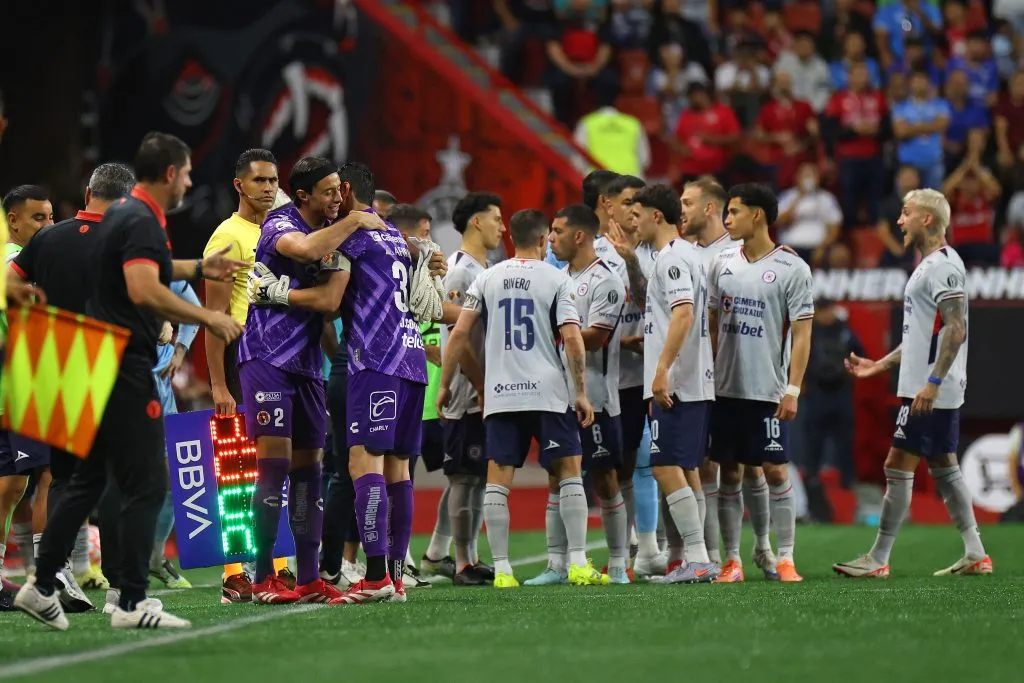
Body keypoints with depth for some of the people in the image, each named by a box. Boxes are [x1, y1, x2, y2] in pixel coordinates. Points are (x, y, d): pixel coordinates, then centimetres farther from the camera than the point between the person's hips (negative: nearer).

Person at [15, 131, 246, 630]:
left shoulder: (121, 214, 16)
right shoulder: (143, 222, -15)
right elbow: (144, 290, -30)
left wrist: (199, 268, 40)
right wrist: (207, 318, -24)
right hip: (126, 371, -10)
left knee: (87, 481, 15)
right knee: (147, 485, -6)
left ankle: (41, 587, 17)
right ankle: (131, 603, -7)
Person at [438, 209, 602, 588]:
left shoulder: (487, 279, 7)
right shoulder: (556, 279, -1)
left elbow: (460, 333, 2)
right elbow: (572, 339, -9)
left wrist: (445, 384, 11)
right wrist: (581, 392, -2)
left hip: (499, 396, 2)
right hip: (548, 392, -2)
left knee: (498, 480, 3)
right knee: (569, 472, 6)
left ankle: (501, 569, -2)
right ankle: (578, 563, 0)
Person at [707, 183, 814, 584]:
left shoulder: (792, 268, -5)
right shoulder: (722, 265, 9)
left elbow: (801, 334, -6)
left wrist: (792, 390, -12)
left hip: (768, 389, -4)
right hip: (725, 386, 4)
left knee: (775, 471, -3)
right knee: (731, 473, 5)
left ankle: (784, 559, 2)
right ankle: (732, 560, 9)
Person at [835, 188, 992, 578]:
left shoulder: (943, 265, -15)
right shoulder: (930, 265, 18)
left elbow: (956, 329, -23)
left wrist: (932, 382, -28)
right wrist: (879, 365, 24)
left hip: (929, 392, -11)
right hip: (939, 394, 11)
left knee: (898, 466, -7)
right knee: (944, 467, 12)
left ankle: (878, 560, -4)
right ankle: (975, 555, 13)